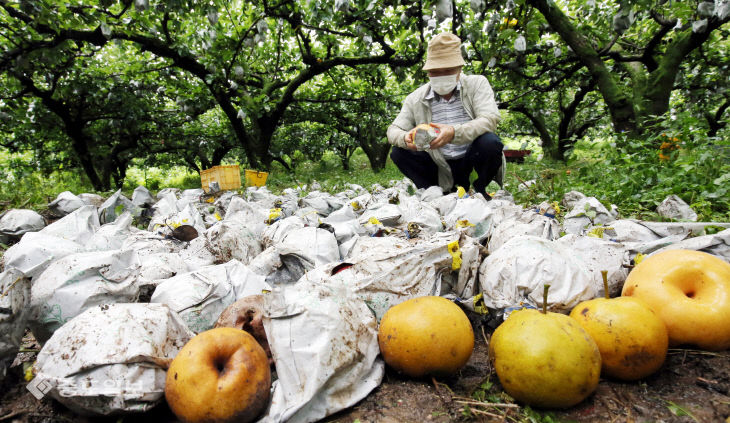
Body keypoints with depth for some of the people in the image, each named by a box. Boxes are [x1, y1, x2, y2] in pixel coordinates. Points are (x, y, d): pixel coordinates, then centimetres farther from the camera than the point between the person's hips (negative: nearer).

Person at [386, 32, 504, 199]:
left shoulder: (477, 84, -2)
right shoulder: (415, 99, 2)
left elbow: (490, 119, -17)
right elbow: (393, 130, 0)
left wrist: (455, 133, -37)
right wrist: (405, 139, -27)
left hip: (473, 160, -1)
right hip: (441, 169, 2)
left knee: (490, 142, -31)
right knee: (399, 152, -16)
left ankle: (480, 190, -5)